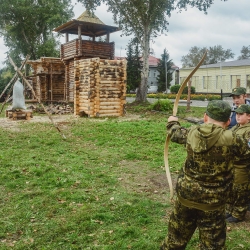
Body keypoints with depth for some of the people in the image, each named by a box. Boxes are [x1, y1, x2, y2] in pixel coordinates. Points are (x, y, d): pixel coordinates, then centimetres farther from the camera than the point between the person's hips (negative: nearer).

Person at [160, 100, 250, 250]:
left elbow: (176, 133, 16)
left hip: (186, 194, 4)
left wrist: (172, 122, 39)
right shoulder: (230, 139, -17)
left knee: (176, 238, 21)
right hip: (212, 202, -3)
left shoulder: (192, 133, -6)